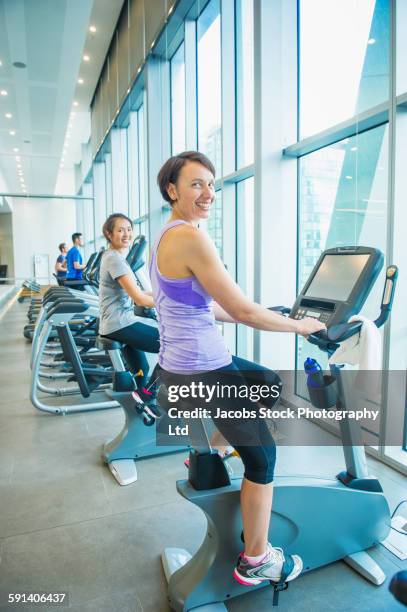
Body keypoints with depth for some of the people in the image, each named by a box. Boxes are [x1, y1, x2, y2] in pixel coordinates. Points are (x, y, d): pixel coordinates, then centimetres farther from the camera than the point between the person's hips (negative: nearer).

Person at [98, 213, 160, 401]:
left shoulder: (112, 256, 18)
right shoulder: (115, 259, -13)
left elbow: (132, 293, 20)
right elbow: (139, 299, -19)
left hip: (118, 323, 10)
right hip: (120, 324, -10)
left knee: (141, 370, 16)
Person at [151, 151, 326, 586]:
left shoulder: (166, 235, 11)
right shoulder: (190, 237, -21)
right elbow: (243, 310, -21)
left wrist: (279, 318, 16)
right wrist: (299, 326, -4)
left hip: (181, 360, 10)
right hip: (202, 371, -10)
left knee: (269, 382, 29)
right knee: (261, 454, 6)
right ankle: (256, 561, 24)